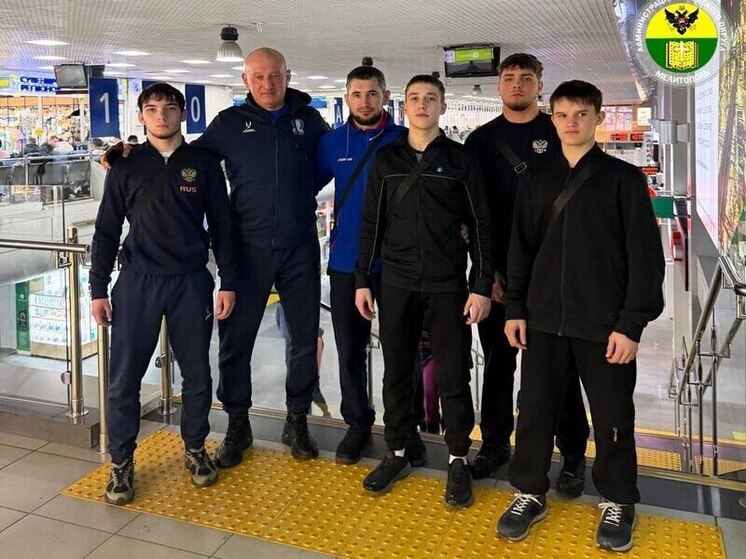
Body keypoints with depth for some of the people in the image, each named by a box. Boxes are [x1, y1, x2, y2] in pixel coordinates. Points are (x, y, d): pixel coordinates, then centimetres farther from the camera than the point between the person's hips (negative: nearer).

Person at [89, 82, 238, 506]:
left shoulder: (204, 164, 4)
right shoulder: (127, 167, 4)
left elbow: (221, 227, 4)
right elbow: (107, 231, 6)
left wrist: (228, 283, -1)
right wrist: (98, 289, 2)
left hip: (192, 281, 0)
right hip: (138, 281, 0)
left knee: (197, 373, 9)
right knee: (125, 378, 2)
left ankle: (196, 449, 28)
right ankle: (122, 463, 18)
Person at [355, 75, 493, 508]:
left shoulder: (462, 160, 1)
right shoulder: (386, 160, 7)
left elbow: (480, 226, -1)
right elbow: (372, 224, 9)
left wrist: (483, 286, -6)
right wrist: (363, 281, 5)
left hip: (448, 285, -2)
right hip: (397, 284, 2)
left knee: (454, 377, 4)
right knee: (397, 373, 10)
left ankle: (459, 460, 20)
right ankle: (397, 453, 26)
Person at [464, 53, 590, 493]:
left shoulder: (561, 135, 2)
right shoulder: (481, 140, 8)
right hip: (496, 271, 3)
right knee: (498, 359, 11)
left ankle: (574, 455, 16)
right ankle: (495, 442, 26)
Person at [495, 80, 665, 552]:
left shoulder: (624, 178, -2)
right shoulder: (536, 182, 9)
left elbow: (645, 256, -5)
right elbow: (521, 250, 12)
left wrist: (632, 323, -10)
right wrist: (515, 309, 6)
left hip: (605, 325, -3)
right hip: (544, 321, 3)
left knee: (612, 418, 9)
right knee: (535, 411, 9)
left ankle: (618, 503, 29)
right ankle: (531, 494, 27)